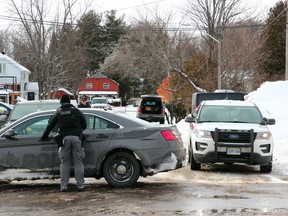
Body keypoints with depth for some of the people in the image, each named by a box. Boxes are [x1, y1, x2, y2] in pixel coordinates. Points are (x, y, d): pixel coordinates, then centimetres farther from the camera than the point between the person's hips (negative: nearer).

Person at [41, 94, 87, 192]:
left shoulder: (58, 112, 13)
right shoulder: (76, 110, 11)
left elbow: (50, 126, 17)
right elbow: (84, 124, 13)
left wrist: (44, 137, 29)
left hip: (65, 138, 0)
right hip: (76, 137, 0)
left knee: (64, 163, 5)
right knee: (78, 162, 3)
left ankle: (64, 185, 3)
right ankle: (80, 185, 3)